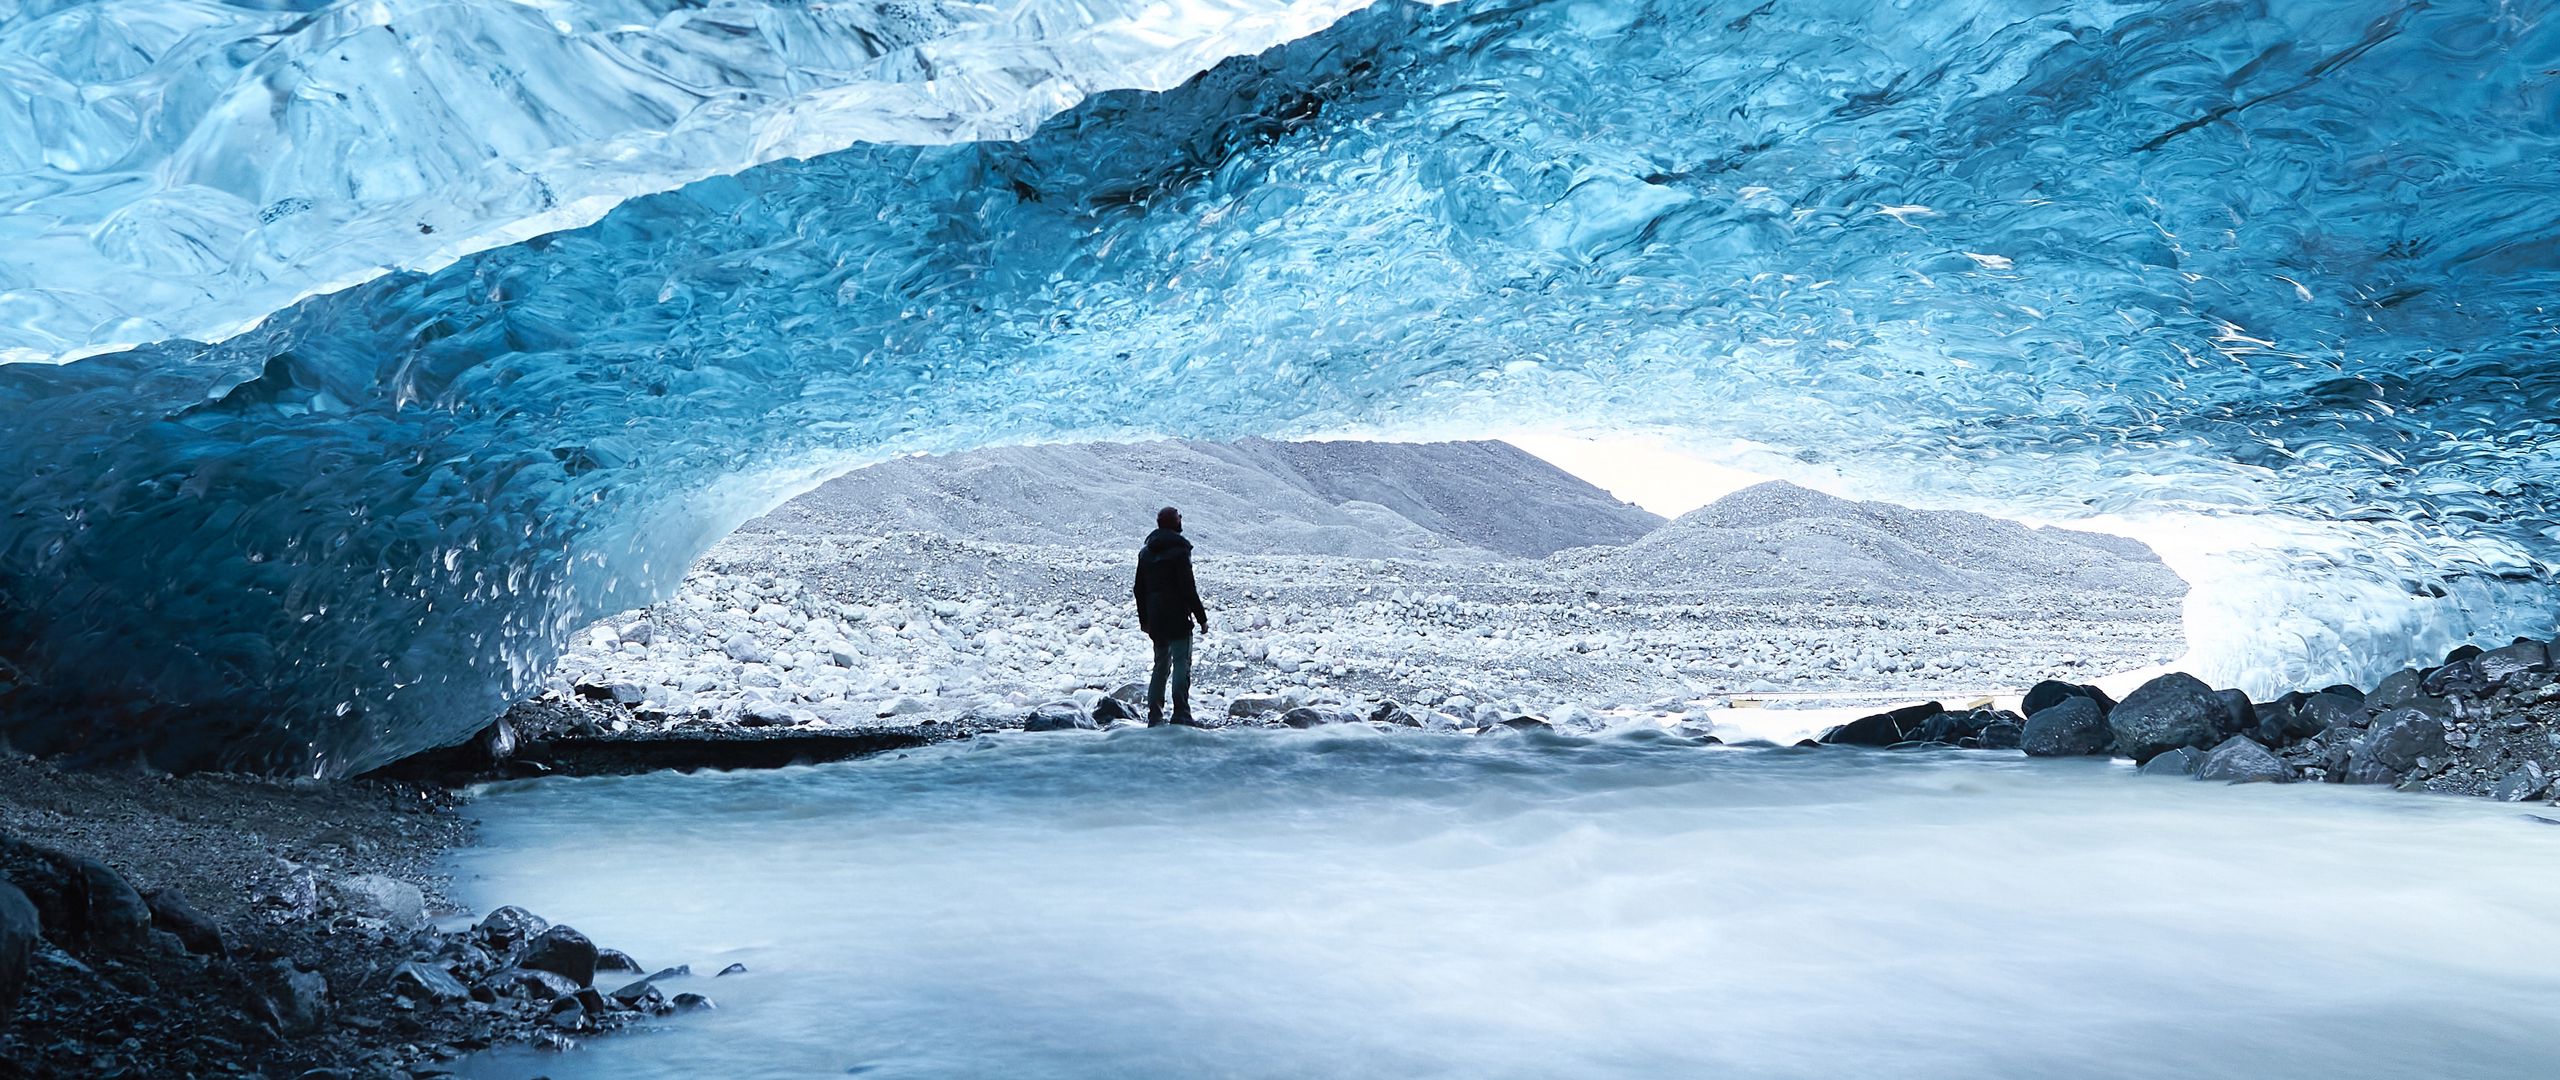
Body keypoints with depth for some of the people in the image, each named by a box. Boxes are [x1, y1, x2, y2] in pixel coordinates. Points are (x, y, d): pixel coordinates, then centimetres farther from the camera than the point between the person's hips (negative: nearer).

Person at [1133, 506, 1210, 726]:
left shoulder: (1145, 552, 13)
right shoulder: (1179, 550, -11)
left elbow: (1140, 589, 17)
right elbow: (1188, 588, -14)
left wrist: (1144, 619, 23)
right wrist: (1202, 617, -8)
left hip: (1155, 618, 7)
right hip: (1177, 617, -7)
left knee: (1161, 664, 14)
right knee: (1181, 664, -5)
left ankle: (1154, 716, 12)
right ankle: (1181, 716, -10)